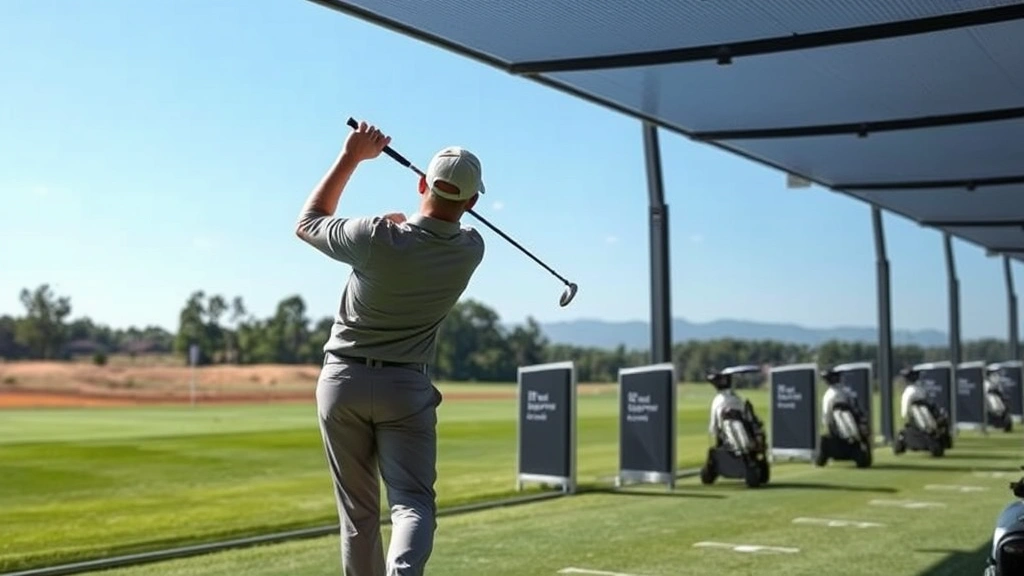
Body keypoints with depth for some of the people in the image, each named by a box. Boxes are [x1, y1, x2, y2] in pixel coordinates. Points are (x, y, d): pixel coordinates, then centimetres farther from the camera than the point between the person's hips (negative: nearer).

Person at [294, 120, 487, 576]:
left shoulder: (377, 238, -17)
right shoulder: (470, 250, -7)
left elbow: (307, 222, 2)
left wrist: (351, 156, 3)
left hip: (343, 380, 0)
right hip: (407, 387, 1)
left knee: (357, 510, 10)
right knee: (413, 501, -4)